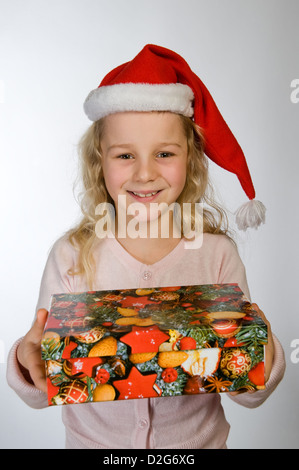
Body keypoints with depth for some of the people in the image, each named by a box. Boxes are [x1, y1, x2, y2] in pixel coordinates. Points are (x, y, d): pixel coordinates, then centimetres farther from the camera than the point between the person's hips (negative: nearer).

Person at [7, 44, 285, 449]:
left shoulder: (217, 253, -18)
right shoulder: (71, 257, -18)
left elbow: (248, 396, -11)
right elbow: (45, 393, -12)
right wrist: (30, 366, -32)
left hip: (197, 439, 0)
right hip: (94, 440, 1)